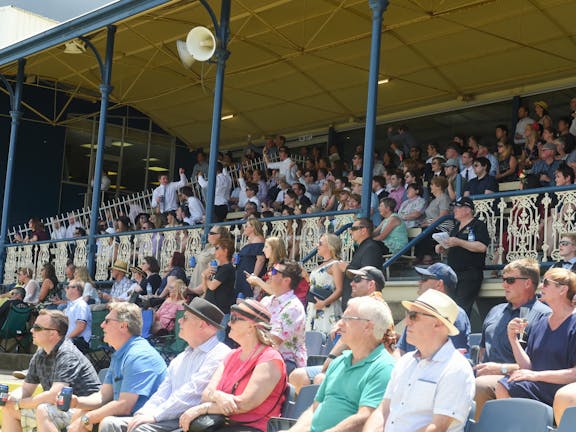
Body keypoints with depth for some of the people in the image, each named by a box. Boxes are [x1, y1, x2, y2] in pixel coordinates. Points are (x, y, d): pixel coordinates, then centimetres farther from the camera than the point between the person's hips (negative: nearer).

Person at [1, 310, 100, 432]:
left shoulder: (67, 354, -21)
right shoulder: (40, 355, 6)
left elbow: (55, 396, -29)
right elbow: (26, 389, 15)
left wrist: (19, 403, -17)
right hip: (60, 407, 10)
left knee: (43, 411, -35)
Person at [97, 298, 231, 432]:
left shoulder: (219, 355, -7)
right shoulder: (180, 358, 25)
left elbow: (192, 393, -16)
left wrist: (155, 415, -18)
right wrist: (146, 412, -1)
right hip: (169, 419, 9)